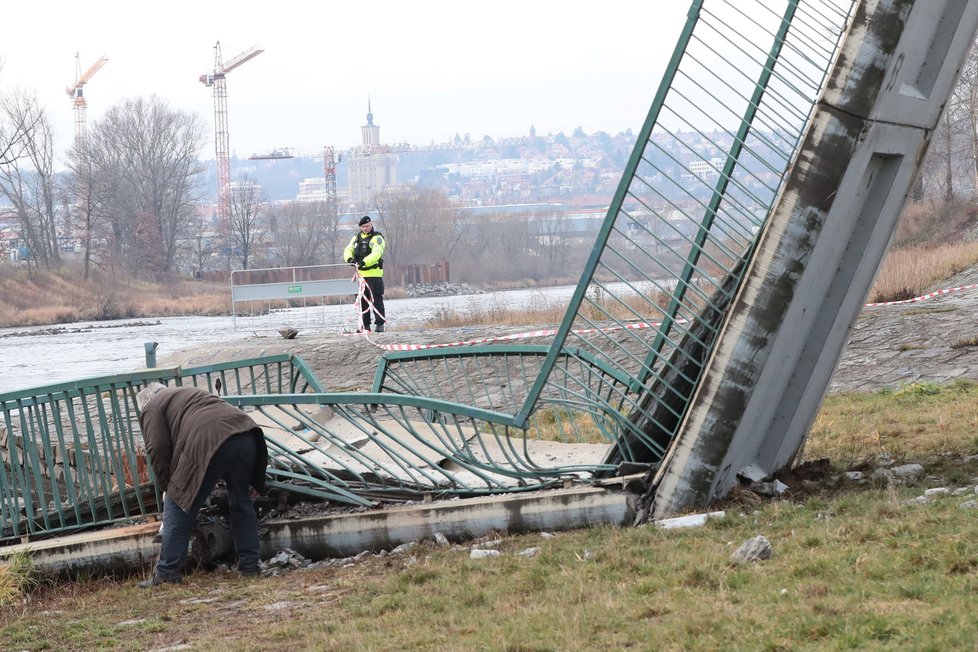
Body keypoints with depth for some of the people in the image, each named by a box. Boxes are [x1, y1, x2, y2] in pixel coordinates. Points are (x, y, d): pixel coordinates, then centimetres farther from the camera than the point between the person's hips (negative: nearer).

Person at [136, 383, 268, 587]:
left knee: (178, 508, 5)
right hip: (245, 434, 7)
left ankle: (167, 573, 6)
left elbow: (157, 450, 5)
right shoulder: (191, 393, 41)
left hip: (209, 444, -7)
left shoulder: (151, 409, 18)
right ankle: (249, 566, 22)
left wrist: (167, 486, 17)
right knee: (241, 503, 21)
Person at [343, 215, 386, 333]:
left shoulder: (377, 238, -3)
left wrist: (364, 262, -33)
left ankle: (380, 324, -5)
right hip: (360, 273, 6)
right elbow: (348, 250, 6)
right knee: (363, 300, 9)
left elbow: (376, 253, -18)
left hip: (374, 274, -6)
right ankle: (365, 325, 14)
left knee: (376, 299, -8)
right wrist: (349, 258, -18)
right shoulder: (356, 238, 17)